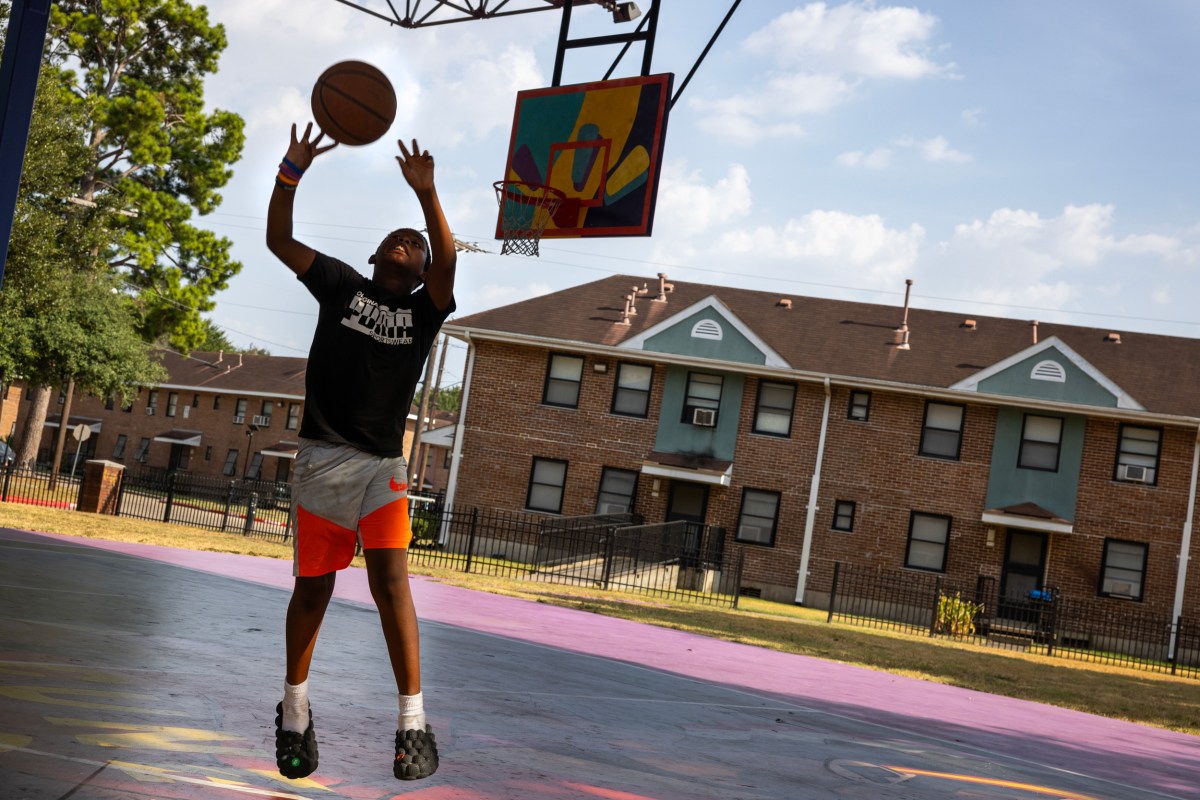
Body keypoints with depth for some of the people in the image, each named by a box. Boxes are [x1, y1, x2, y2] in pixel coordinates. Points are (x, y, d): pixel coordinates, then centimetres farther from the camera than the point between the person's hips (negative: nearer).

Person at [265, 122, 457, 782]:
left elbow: (448, 264, -13)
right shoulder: (343, 285, 12)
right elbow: (280, 240, 6)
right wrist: (291, 172, -6)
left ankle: (413, 721, -11)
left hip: (383, 466, -1)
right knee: (312, 586, 6)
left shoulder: (425, 310, 8)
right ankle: (294, 709, 24)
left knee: (390, 580, -15)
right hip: (322, 456, 1)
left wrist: (426, 194, -26)